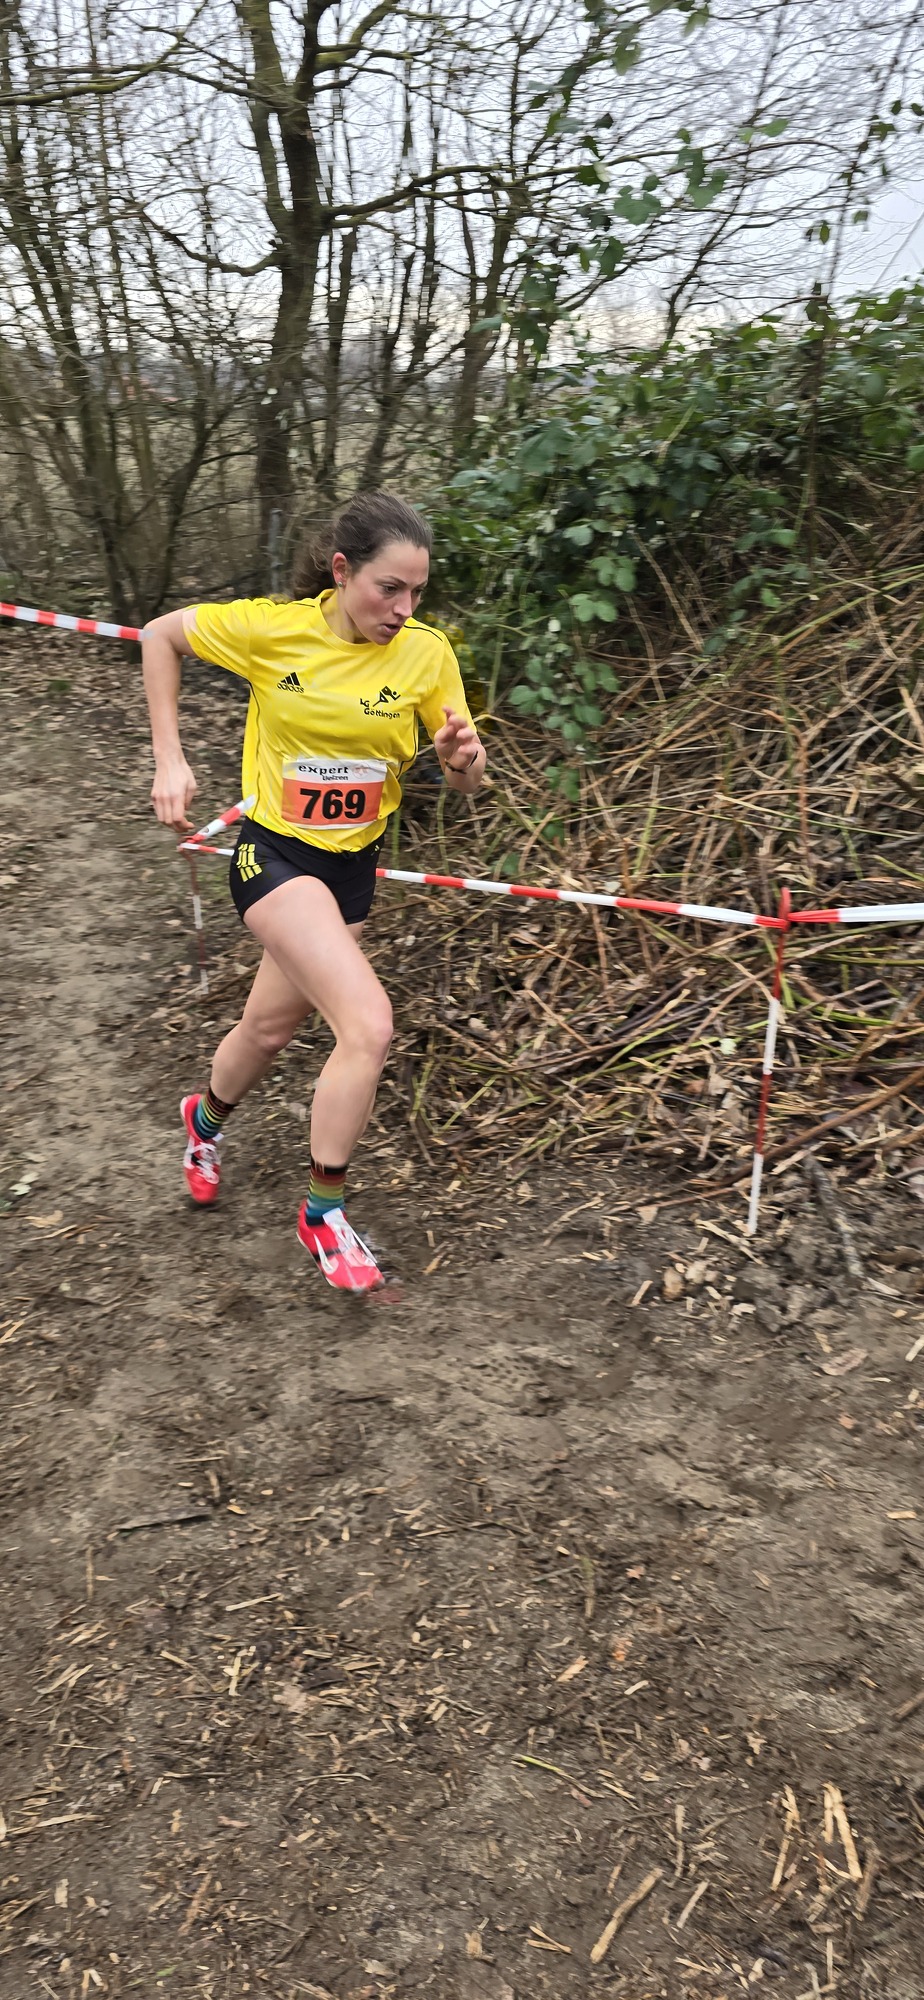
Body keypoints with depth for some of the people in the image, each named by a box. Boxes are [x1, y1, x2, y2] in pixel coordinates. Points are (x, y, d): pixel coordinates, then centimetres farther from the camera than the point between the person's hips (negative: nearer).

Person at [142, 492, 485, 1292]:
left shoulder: (427, 652, -10)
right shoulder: (270, 627, -16)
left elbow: (466, 781, -4)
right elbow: (161, 635, 0)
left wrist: (463, 757, -28)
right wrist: (170, 760, -6)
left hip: (354, 864, 4)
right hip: (275, 852, -4)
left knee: (271, 1026, 20)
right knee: (369, 1023, -21)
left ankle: (207, 1119, 54)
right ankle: (324, 1212, 0)